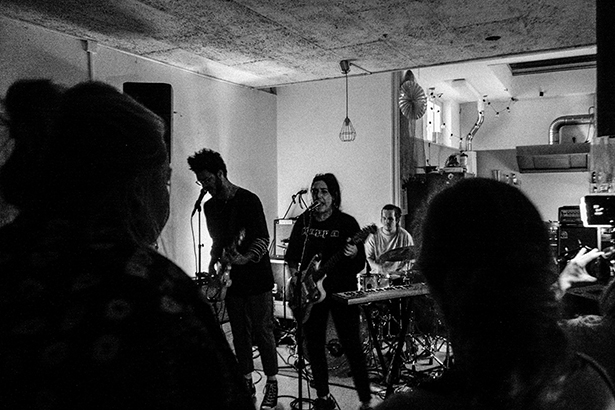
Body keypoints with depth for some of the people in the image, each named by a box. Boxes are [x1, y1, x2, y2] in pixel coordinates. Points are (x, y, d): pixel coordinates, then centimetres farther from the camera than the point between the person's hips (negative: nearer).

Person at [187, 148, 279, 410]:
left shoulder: (248, 200, -11)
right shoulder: (210, 207, 10)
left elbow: (263, 239, -15)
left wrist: (246, 258, -31)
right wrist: (214, 259, 2)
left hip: (257, 279, -6)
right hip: (232, 280, 6)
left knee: (262, 332, 0)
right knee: (239, 333, 12)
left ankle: (272, 384, 13)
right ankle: (247, 384, 23)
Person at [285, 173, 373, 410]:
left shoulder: (346, 223, -7)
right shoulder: (303, 221, 5)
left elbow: (360, 266, -9)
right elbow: (291, 254, 16)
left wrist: (353, 255, -30)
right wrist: (294, 273, -1)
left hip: (342, 292, -4)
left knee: (352, 346, -4)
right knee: (314, 346, 10)